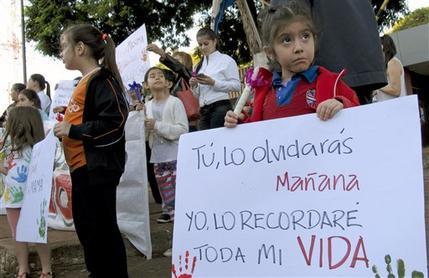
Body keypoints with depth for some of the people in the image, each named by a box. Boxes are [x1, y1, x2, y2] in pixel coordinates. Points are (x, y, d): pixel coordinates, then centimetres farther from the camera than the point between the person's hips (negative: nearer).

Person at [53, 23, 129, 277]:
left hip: (97, 168, -10)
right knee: (87, 226, 17)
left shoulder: (101, 79, -13)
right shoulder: (86, 81, 17)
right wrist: (63, 127, 11)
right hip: (83, 167, 10)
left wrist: (73, 131, -18)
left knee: (102, 228, -2)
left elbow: (114, 121, -22)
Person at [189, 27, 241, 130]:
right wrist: (195, 85, 1)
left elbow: (236, 86, -9)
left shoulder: (226, 60, 0)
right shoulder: (200, 65, 19)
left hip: (220, 108, -6)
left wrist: (213, 83, -16)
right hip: (204, 110, 6)